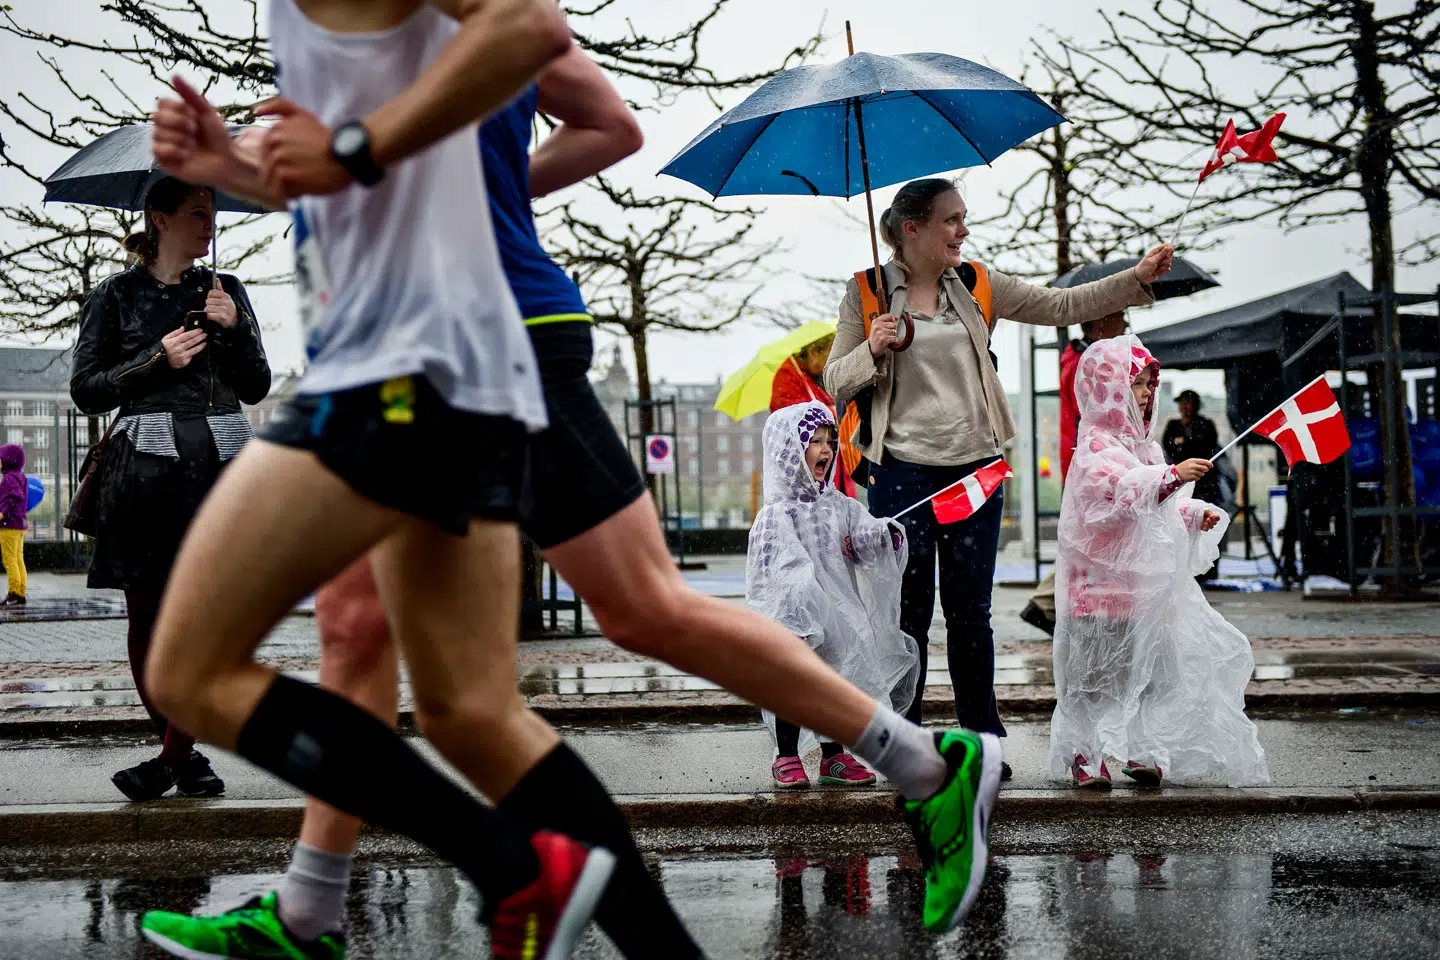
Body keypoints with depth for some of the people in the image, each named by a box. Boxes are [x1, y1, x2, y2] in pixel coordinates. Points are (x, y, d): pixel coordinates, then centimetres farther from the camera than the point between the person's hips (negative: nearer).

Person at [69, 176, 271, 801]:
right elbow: (86, 390, 5)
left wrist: (233, 329, -1)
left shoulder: (225, 292, 16)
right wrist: (158, 360, -7)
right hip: (144, 467, -1)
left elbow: (256, 388, 15)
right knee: (147, 619, -1)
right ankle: (185, 755, 12)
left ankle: (173, 760, -3)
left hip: (220, 464, 1)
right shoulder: (115, 296, 9)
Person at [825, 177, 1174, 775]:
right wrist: (872, 351, -17)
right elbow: (835, 380, 2)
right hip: (904, 471, -3)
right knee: (908, 613, 2)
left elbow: (1061, 306, 11)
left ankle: (983, 740, 18)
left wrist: (1137, 278, 3)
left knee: (970, 611, 9)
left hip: (974, 466, 3)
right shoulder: (867, 292, 1)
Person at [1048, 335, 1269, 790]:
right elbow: (1118, 487, -31)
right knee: (1099, 672, 0)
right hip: (1107, 578, -9)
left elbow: (1164, 505, 25)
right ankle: (1084, 756, 12)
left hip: (1147, 579, 9)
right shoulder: (1097, 444, -12)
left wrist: (1195, 514, 8)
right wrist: (1173, 476, -40)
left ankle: (1144, 752, 21)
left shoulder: (1141, 441, 16)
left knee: (1152, 664, 12)